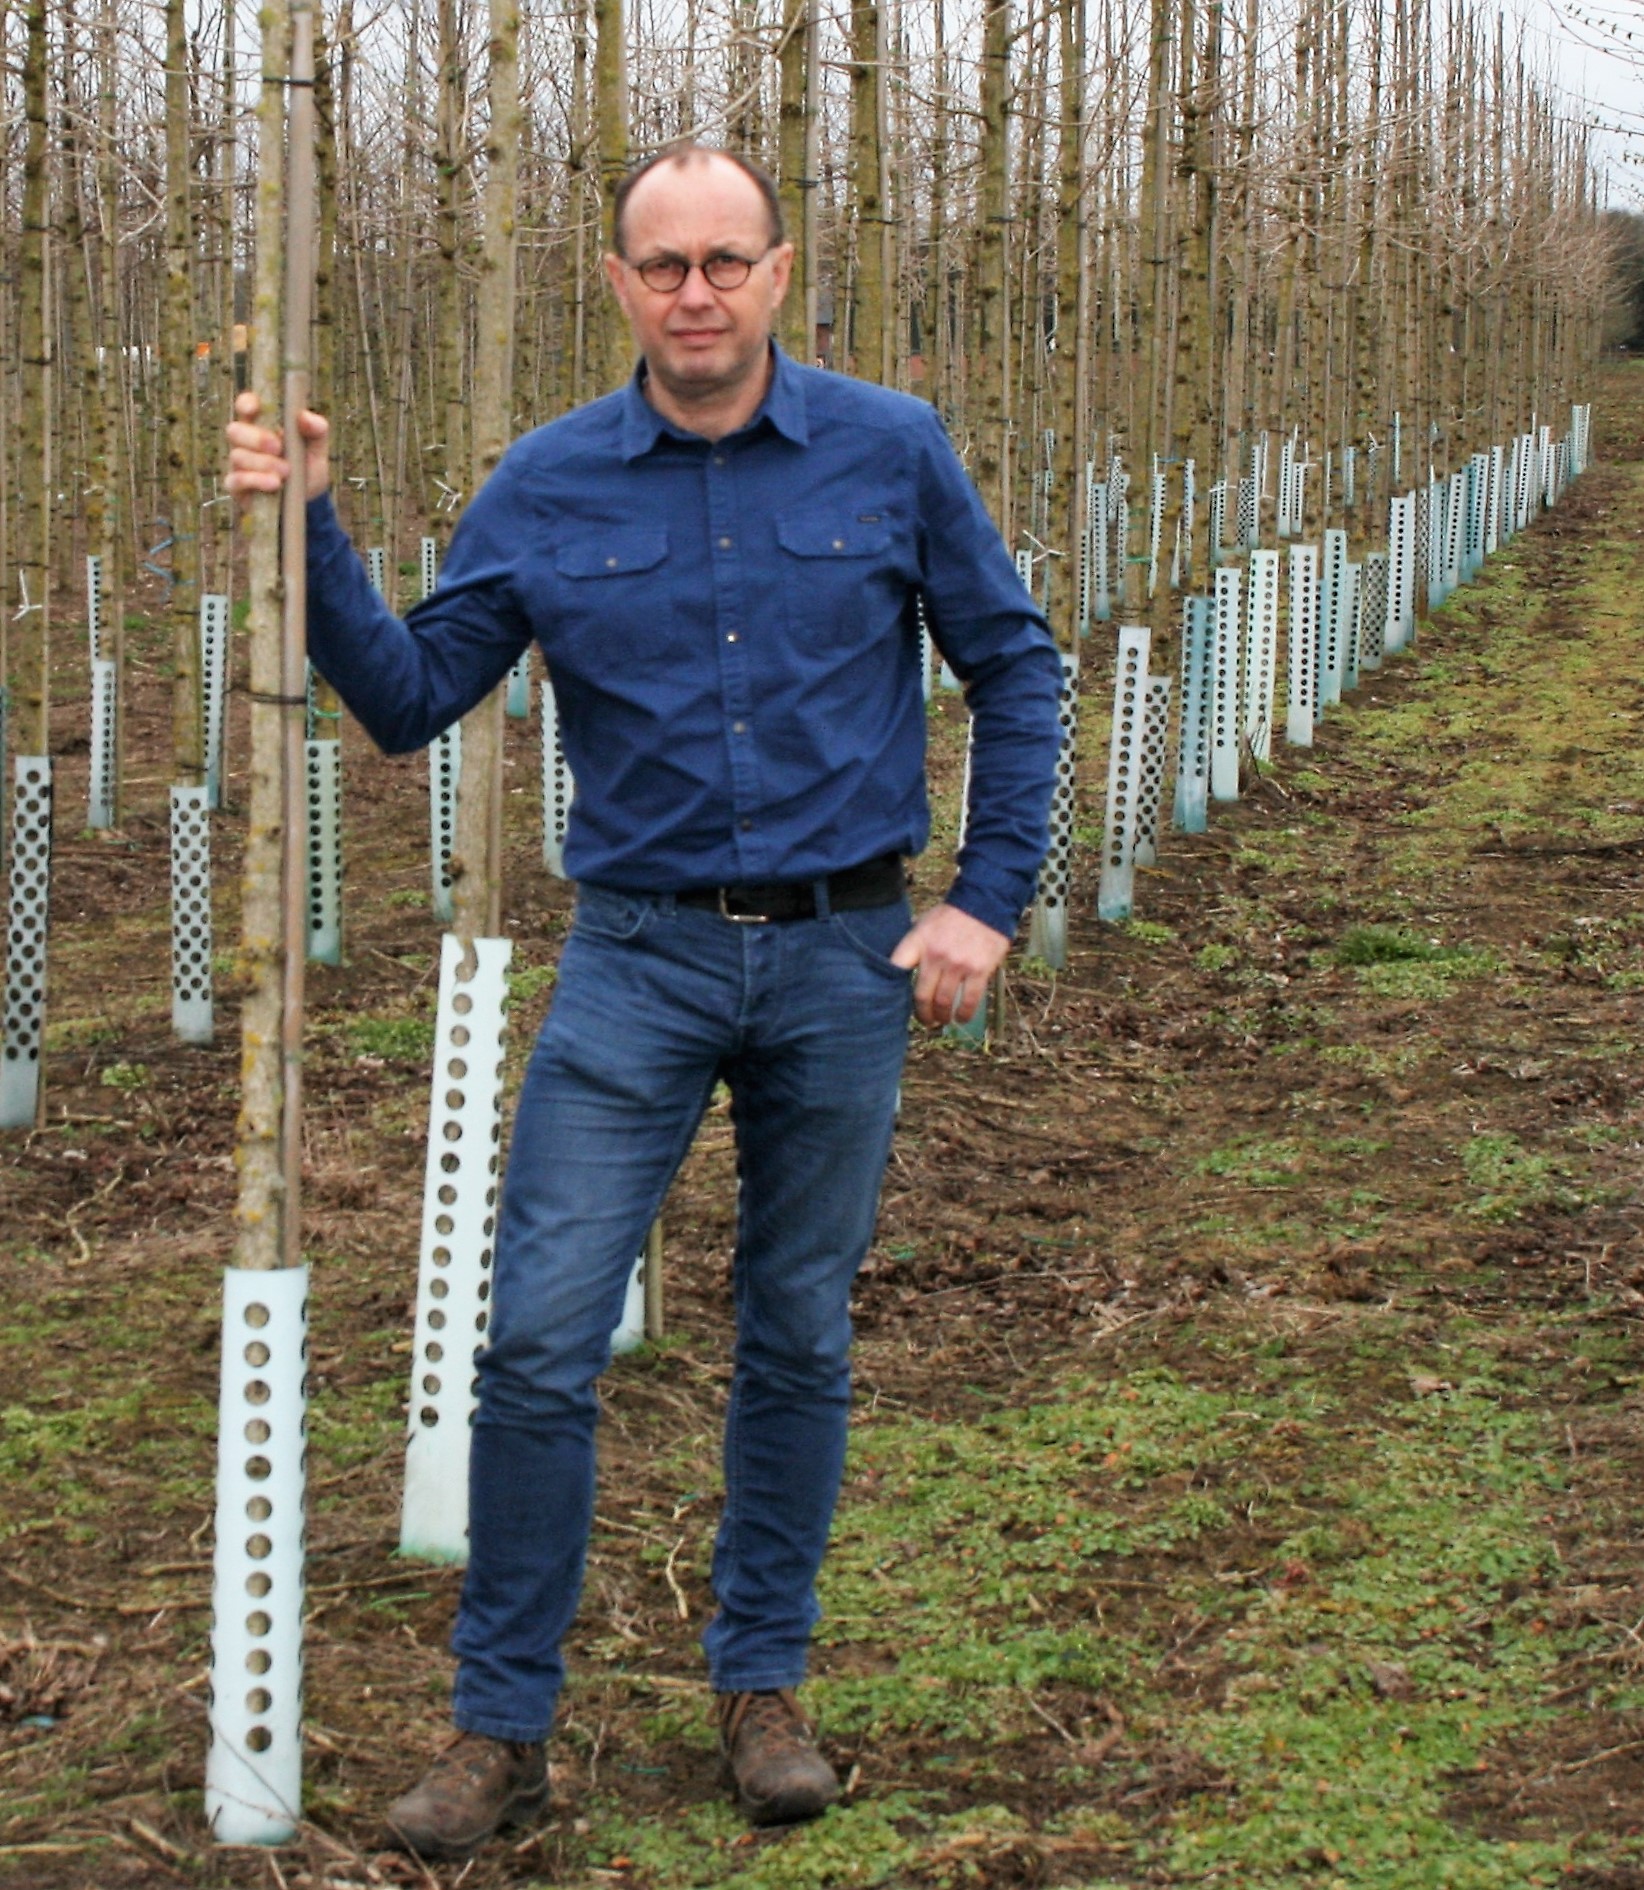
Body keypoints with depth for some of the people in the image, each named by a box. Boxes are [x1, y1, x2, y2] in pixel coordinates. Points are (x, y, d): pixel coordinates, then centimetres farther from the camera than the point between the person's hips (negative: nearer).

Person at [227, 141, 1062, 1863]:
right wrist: (307, 531, -12)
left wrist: (988, 901, -1)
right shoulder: (547, 487, -1)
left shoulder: (891, 454, -2)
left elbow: (1014, 673, 5)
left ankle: (762, 1686, 27)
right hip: (638, 960, 0)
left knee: (799, 1337, 11)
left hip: (844, 960, 0)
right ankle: (500, 1729, 6)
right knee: (539, 1342, -6)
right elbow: (409, 696, 2)